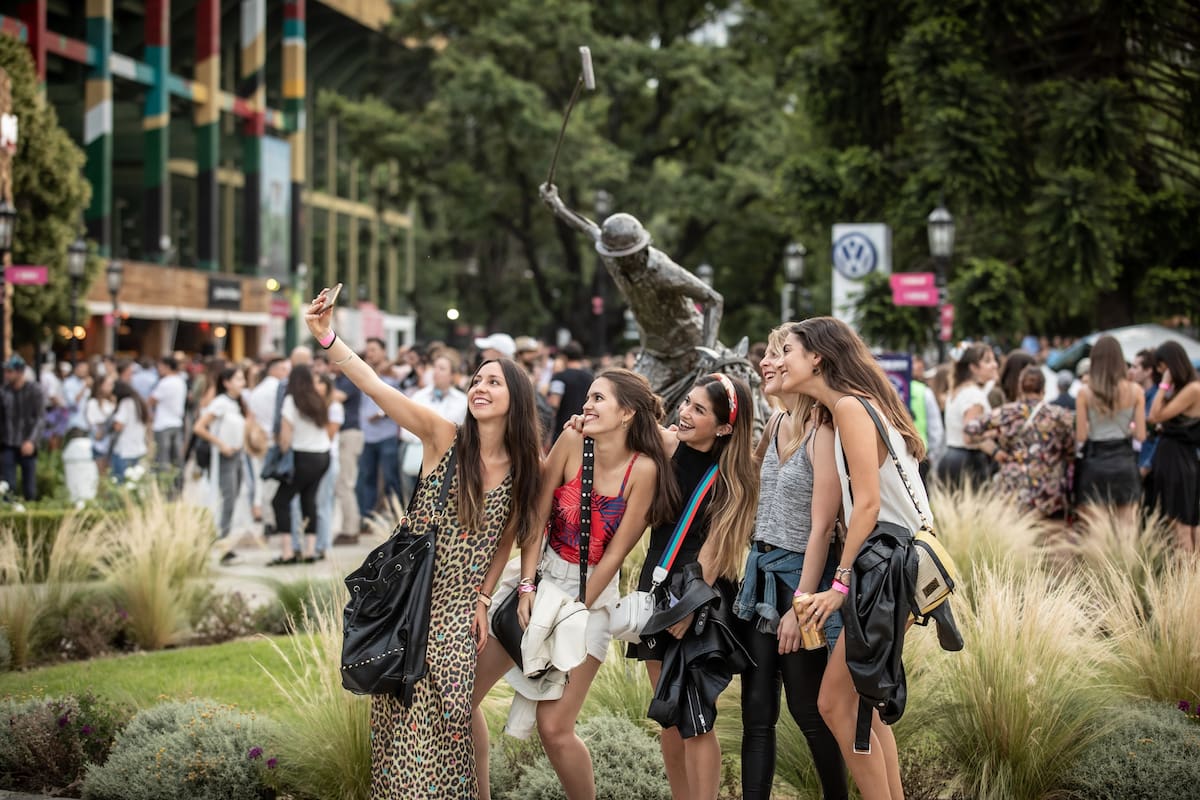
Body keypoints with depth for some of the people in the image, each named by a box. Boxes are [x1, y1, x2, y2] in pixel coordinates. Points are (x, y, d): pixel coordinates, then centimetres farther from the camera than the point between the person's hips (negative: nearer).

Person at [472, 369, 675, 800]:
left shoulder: (643, 469, -15)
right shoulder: (572, 442, -7)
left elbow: (614, 553, -12)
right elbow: (537, 519, -3)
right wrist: (527, 587, -11)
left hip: (591, 594, -4)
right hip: (542, 576, 4)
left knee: (554, 728, -10)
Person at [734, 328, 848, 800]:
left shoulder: (823, 434, -14)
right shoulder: (776, 425, 9)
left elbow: (821, 529, -16)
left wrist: (799, 606, -16)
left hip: (801, 575, -7)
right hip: (760, 575, 7)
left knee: (807, 710, 3)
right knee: (756, 712, 5)